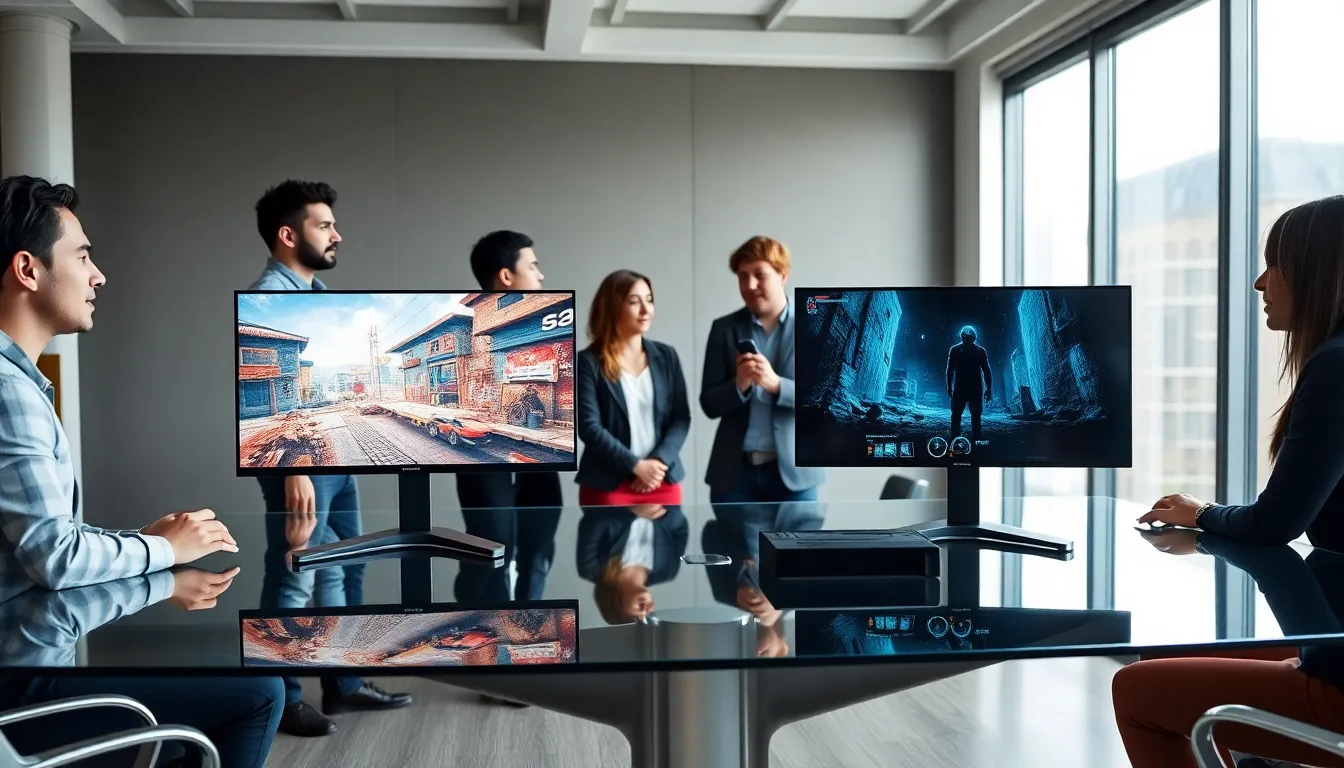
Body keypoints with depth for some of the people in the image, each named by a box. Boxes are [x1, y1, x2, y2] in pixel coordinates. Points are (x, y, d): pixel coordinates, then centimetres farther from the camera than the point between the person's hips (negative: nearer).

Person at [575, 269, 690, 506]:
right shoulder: (589, 362, -3)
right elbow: (589, 427, -10)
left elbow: (681, 417, 5)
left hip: (663, 482, 4)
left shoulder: (666, 356, 9)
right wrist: (636, 465, -14)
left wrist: (659, 462, -10)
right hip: (607, 486, -4)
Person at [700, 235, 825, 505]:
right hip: (735, 471, 1)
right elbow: (709, 404, 3)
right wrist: (739, 384, -19)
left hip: (792, 470, -1)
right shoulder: (725, 329, 5)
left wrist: (776, 384, -22)